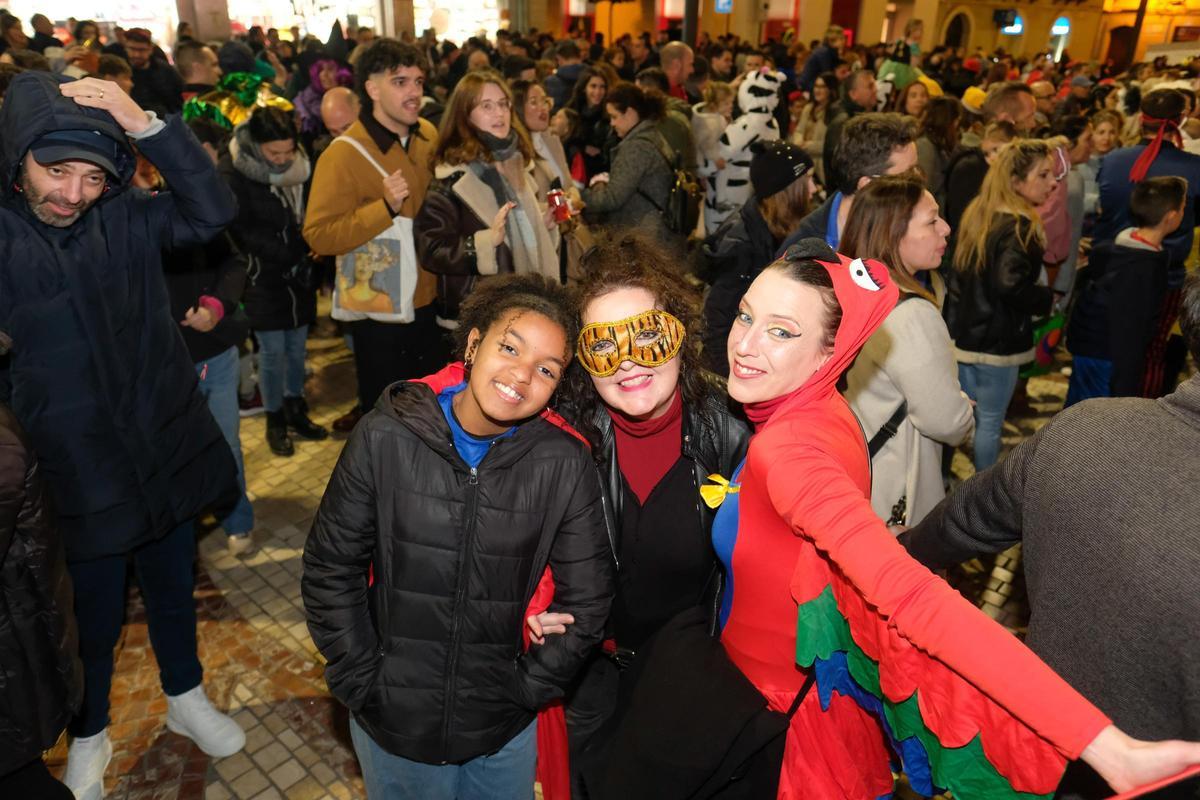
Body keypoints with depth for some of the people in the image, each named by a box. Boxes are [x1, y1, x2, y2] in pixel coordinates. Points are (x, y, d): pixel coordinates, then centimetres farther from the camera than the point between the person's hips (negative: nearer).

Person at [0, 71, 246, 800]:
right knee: (93, 623, 15)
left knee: (174, 595, 21)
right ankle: (91, 735, 43)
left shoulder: (125, 219, -4)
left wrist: (146, 125, -26)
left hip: (166, 458, 2)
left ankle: (186, 698, 46)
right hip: (77, 482, -2)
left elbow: (214, 211, -17)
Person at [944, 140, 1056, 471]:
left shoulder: (975, 214, 7)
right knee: (990, 423, 6)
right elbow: (1011, 286, -30)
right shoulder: (1019, 229, -19)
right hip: (997, 343, -8)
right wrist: (1049, 298, -14)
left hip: (962, 334, 8)